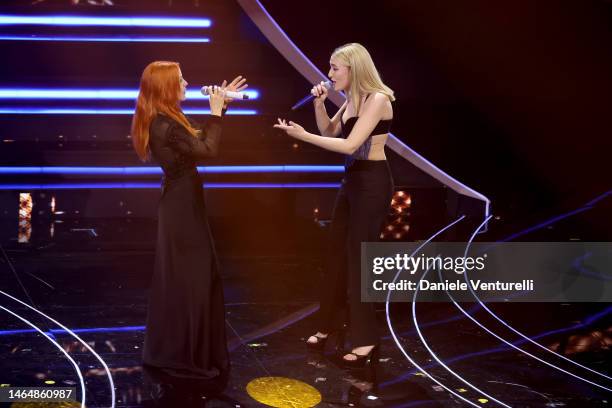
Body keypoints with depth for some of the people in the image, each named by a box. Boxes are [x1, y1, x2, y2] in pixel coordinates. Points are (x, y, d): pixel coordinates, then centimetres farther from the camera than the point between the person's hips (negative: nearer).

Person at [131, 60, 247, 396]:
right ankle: (185, 358, 10)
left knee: (180, 278, 17)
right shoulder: (165, 125, -21)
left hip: (180, 204, 10)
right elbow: (206, 150, -21)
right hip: (183, 207, -10)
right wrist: (216, 111, -12)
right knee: (189, 279, -1)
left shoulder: (164, 120, 10)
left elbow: (198, 139, 17)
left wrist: (221, 105, 13)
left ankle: (167, 352, 29)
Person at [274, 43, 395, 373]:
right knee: (336, 252, 14)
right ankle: (326, 326, 27)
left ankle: (366, 341, 6)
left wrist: (303, 135, -23)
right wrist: (319, 104, 1)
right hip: (352, 180, 9)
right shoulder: (352, 99, 9)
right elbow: (329, 131, 18)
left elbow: (349, 145, -24)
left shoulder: (377, 99, -18)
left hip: (372, 183, -9)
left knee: (358, 257, -4)